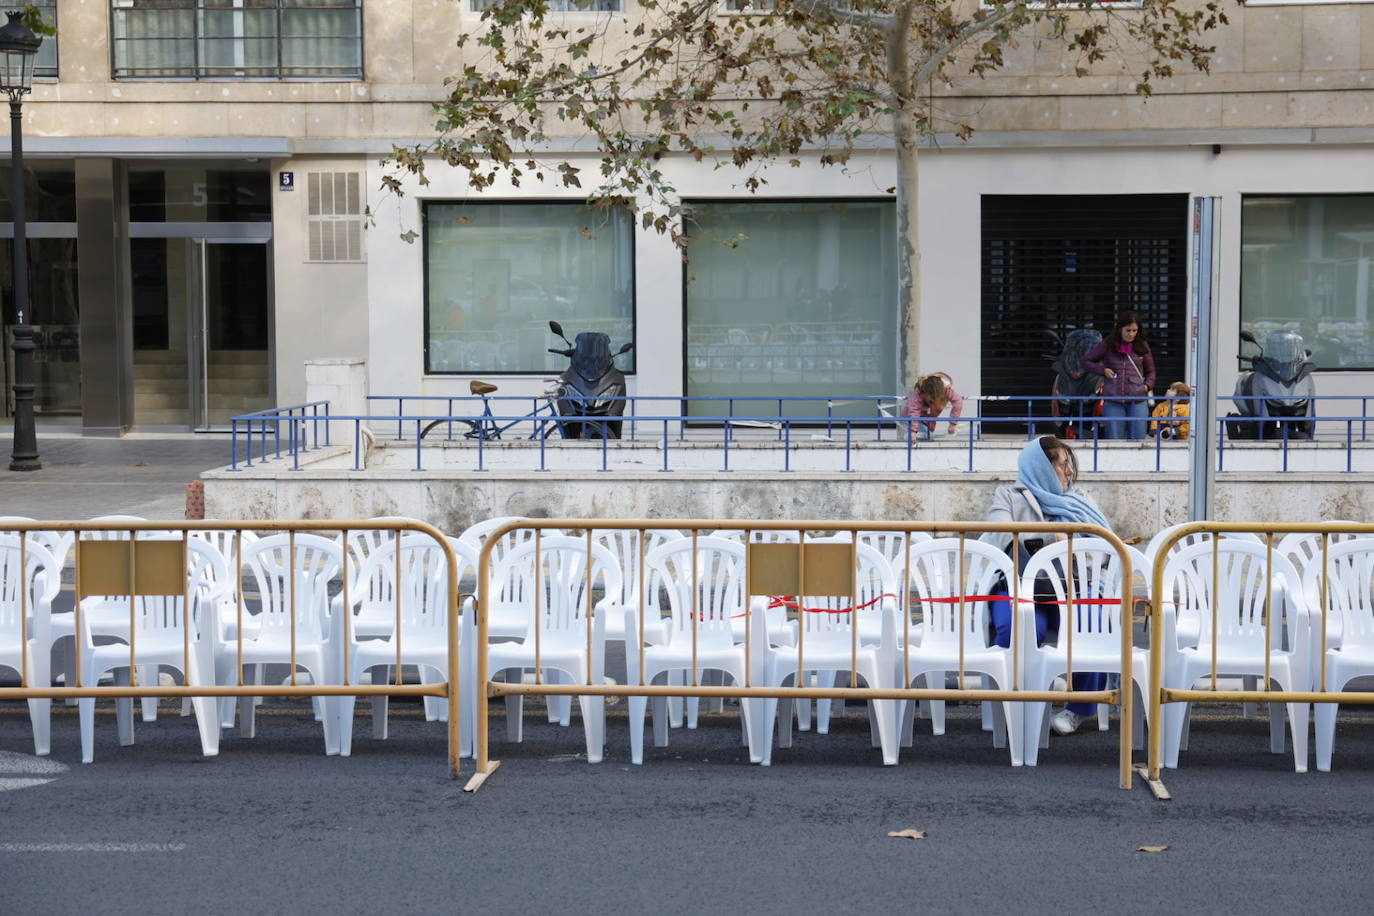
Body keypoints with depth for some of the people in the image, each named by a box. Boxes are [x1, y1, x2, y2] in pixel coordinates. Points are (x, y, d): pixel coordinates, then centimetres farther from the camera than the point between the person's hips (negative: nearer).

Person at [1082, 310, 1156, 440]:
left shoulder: (1142, 346, 8)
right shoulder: (1108, 345, 3)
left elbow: (1150, 371, 20)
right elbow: (1086, 361, 13)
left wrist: (1147, 386, 1)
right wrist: (1103, 370, -2)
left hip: (1138, 401, 1)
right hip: (1113, 400, -1)